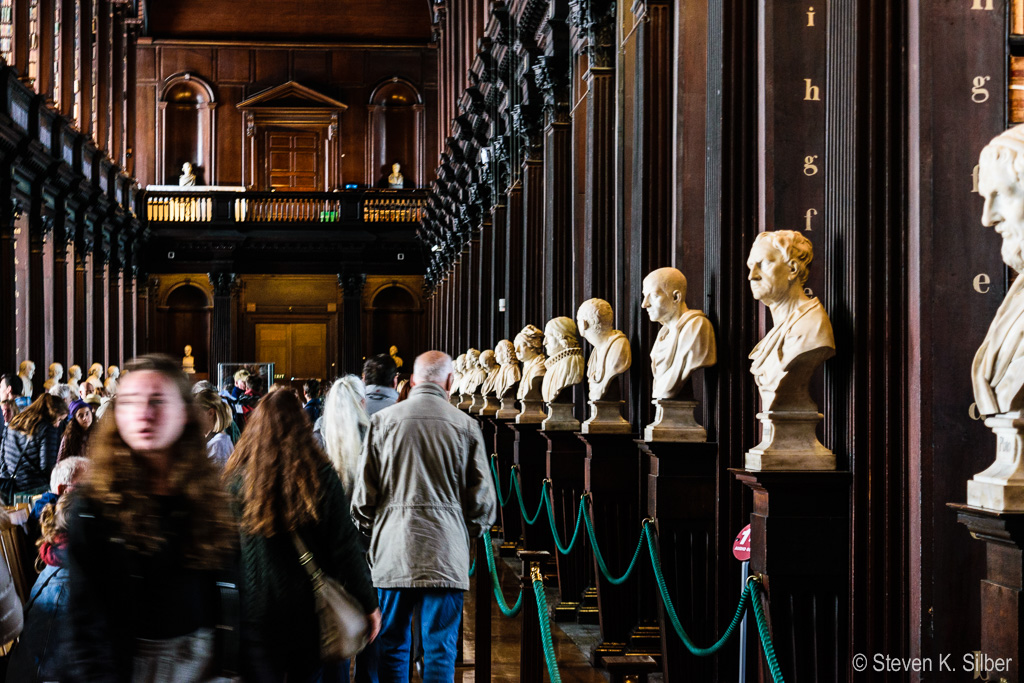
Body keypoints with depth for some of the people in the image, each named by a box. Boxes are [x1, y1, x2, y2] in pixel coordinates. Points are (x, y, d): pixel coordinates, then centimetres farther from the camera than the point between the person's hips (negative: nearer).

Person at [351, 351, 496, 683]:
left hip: (392, 552, 1)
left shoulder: (382, 420, 1)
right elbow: (482, 500, 2)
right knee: (441, 650, 4)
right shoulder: (465, 425, -1)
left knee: (392, 646, 10)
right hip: (446, 554, -1)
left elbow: (363, 496, 3)